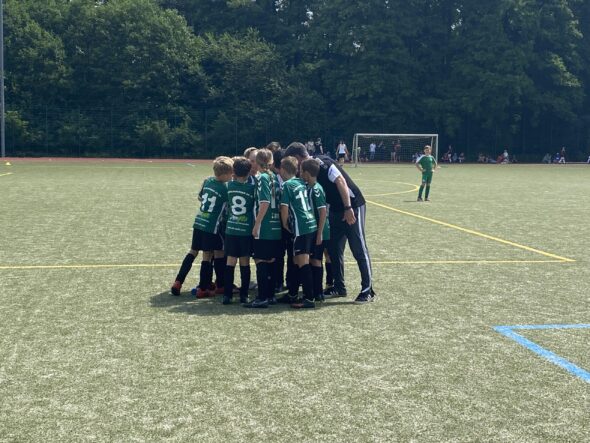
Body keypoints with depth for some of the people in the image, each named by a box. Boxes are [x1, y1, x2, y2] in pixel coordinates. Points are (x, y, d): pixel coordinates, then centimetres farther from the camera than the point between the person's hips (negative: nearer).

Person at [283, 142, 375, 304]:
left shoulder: (322, 163, -19)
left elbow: (341, 181, -26)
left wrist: (348, 208, -28)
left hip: (352, 206, -9)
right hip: (336, 209, 9)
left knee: (359, 250, -5)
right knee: (334, 249, 10)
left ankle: (368, 290, 1)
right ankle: (339, 287, 20)